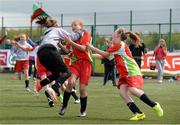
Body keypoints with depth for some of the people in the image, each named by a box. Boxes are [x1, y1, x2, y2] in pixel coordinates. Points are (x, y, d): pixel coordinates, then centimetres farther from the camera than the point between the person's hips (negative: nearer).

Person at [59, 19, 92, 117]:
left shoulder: (85, 34, 1)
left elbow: (83, 48, -14)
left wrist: (70, 42, -19)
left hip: (85, 62, -3)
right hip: (76, 61, 3)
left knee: (82, 88, -4)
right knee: (71, 82, -22)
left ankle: (83, 111, 16)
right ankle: (64, 106, -9)